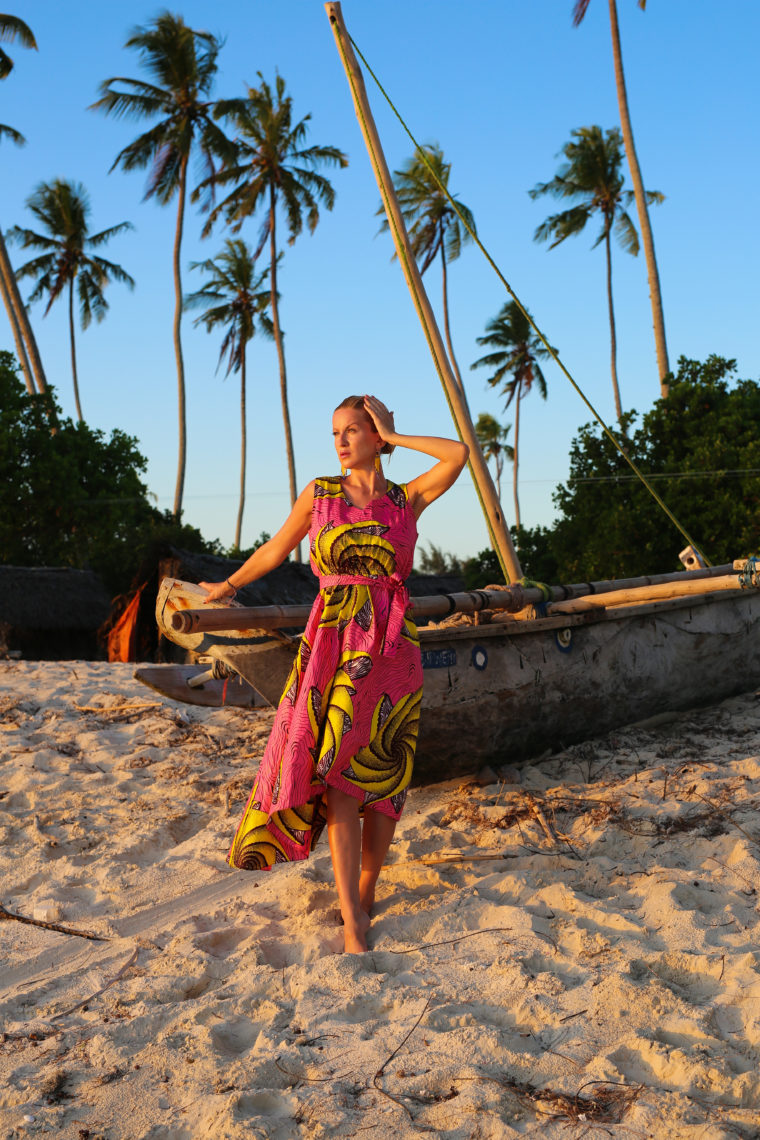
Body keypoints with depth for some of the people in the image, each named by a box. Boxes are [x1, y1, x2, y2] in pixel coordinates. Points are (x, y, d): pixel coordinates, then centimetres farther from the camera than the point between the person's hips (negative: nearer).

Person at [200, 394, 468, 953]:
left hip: (392, 648, 1)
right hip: (334, 642, 0)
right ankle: (352, 920, -11)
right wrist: (229, 585, 32)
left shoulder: (408, 498, 7)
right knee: (335, 769, -11)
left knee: (382, 773, 4)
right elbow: (275, 550, 21)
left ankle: (366, 892, 20)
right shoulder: (319, 493, 8)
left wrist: (393, 435, 1)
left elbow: (459, 453, -7)